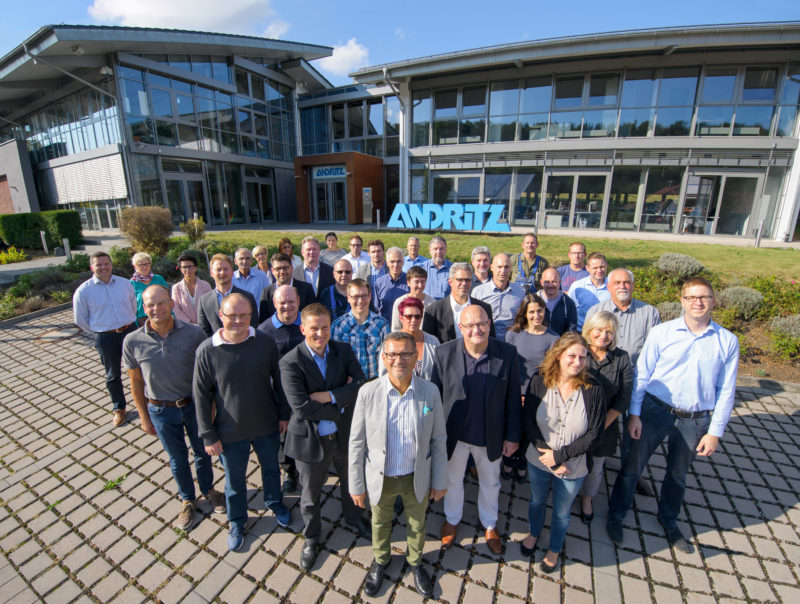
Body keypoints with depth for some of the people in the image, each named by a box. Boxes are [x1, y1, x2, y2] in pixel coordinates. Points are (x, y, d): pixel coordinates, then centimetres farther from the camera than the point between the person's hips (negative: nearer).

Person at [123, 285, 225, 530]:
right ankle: (187, 500, 45)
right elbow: (136, 382, -2)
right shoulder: (133, 341, -13)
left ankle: (208, 490, 48)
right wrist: (144, 417, 3)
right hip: (161, 411, 1)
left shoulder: (194, 333, -18)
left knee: (202, 452, 20)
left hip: (194, 405, 0)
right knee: (177, 459, 20)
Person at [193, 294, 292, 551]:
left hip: (267, 425, 1)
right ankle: (237, 521, 50)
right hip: (230, 431, -1)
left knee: (271, 469, 24)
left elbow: (277, 380, -2)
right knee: (234, 479, 21)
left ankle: (275, 503, 54)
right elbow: (201, 395, -9)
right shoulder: (207, 351, -18)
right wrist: (209, 436, -6)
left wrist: (283, 414, 3)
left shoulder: (265, 342, -15)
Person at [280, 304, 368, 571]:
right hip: (311, 439, -3)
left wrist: (327, 396, -28)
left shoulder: (344, 351, -9)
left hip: (344, 435, 3)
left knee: (350, 482, 27)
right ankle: (312, 537, 50)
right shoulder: (291, 362, -21)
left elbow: (361, 386, -18)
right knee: (310, 493, 21)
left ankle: (353, 516, 58)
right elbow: (301, 408, -28)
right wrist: (342, 400, -21)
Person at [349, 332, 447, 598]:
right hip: (381, 478, 0)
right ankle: (380, 560, 58)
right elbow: (356, 442, -11)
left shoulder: (430, 392, -18)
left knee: (417, 524, 26)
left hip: (417, 478, 1)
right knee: (380, 523, 27)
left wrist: (440, 480, -1)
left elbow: (438, 439, -7)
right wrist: (356, 485, -5)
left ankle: (415, 562, 57)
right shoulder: (368, 392, -21)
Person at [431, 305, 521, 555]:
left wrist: (512, 436, -4)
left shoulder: (507, 353, -17)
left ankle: (489, 524, 56)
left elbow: (513, 398, -7)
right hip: (454, 434, 0)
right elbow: (435, 395, -9)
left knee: (490, 483, 25)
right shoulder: (444, 353, -19)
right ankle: (452, 520, 56)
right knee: (452, 480, 25)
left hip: (491, 436, 1)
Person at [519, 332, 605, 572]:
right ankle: (534, 533, 57)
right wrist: (549, 458, -17)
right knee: (537, 501, 26)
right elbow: (528, 422, -12)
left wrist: (559, 455, -19)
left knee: (561, 513, 23)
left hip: (573, 468, -1)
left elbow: (593, 433, -15)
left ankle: (554, 549, 52)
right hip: (538, 461, 1)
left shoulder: (592, 389, -18)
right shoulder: (539, 381, -17)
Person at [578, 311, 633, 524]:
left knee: (595, 469, 21)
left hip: (604, 427, 2)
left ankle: (586, 498, 49)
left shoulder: (622, 359, -6)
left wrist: (601, 425, -12)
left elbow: (623, 398, -6)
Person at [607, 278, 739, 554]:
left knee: (678, 475, 21)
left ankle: (669, 520, 47)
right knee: (632, 466, 7)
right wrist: (634, 414, -7)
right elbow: (641, 374, -5)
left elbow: (726, 391, 2)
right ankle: (616, 514, 30)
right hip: (655, 410, -2)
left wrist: (715, 431, 0)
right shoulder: (661, 332, -8)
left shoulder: (727, 341, -2)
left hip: (696, 420, 2)